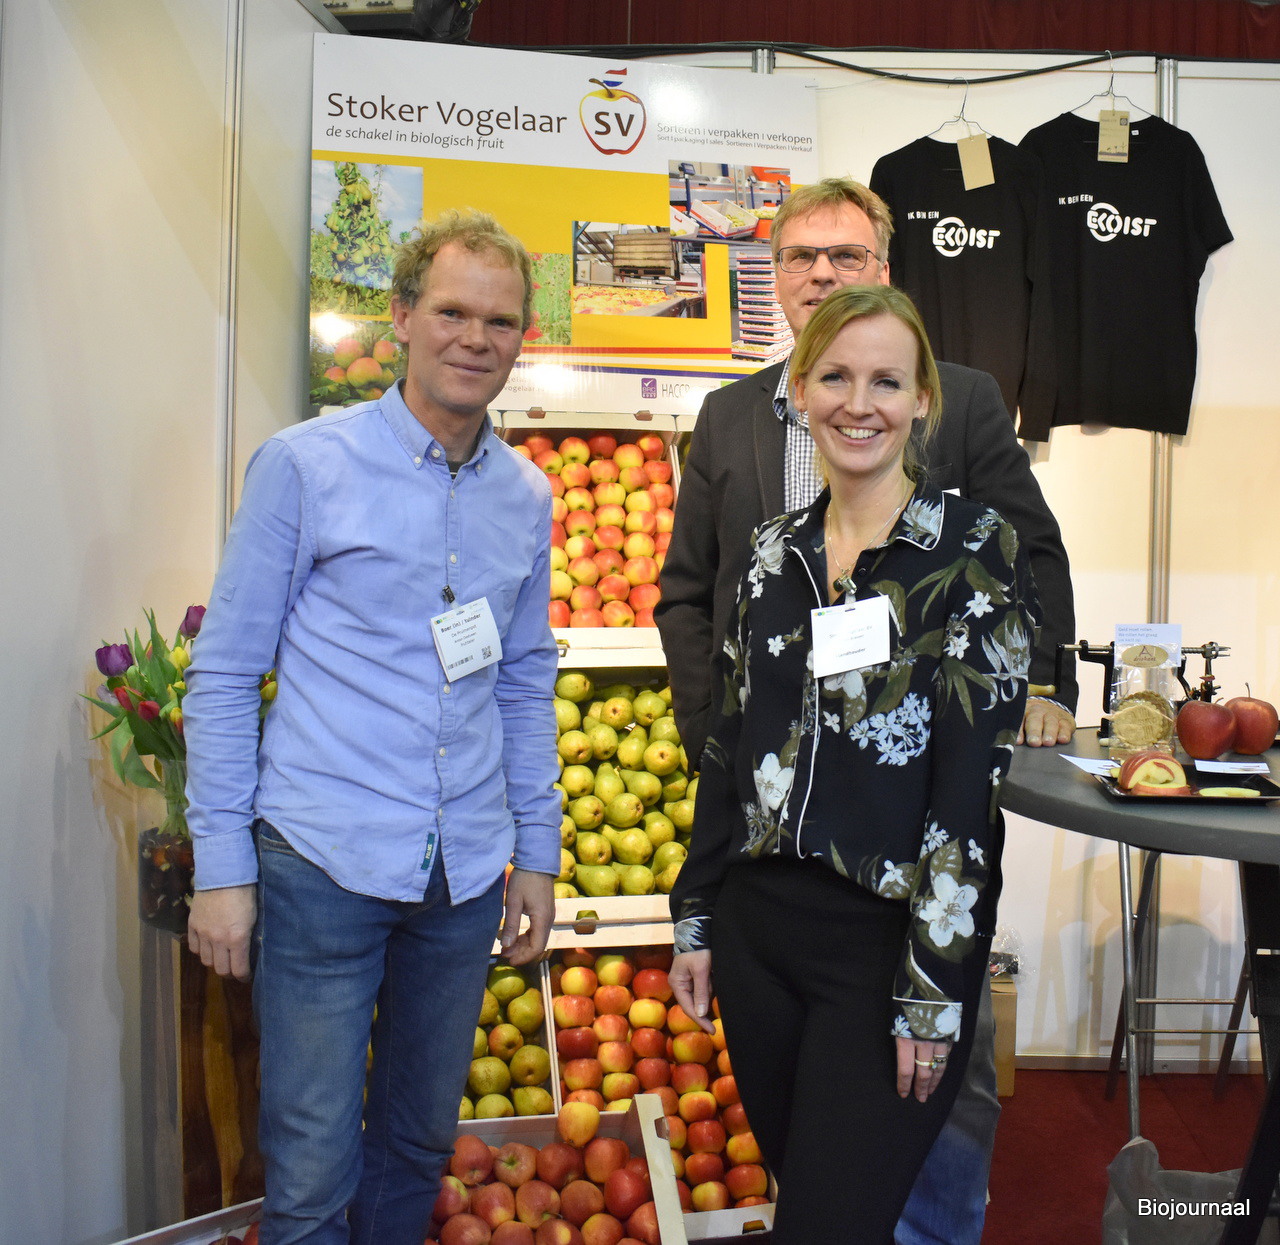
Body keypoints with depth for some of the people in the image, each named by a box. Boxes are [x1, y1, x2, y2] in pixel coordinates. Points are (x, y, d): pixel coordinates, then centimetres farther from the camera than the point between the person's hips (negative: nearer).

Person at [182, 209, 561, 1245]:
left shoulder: (527, 496, 8)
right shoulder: (304, 466, -6)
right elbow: (224, 673, -4)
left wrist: (536, 851, 13)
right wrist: (221, 866, -6)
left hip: (466, 873, 5)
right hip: (321, 862, -4)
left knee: (421, 1140, 19)